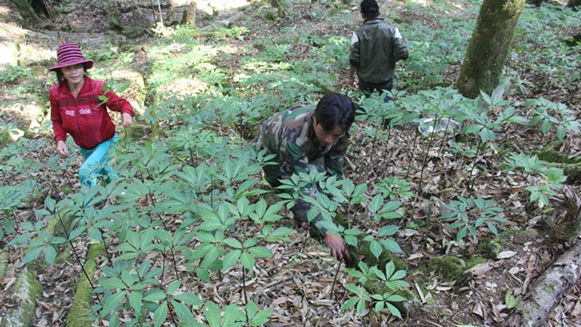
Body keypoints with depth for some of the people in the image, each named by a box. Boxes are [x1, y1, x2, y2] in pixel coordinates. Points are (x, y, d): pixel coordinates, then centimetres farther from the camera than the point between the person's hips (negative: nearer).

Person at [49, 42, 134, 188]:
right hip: (84, 147, 5)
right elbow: (57, 120, 1)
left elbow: (121, 103, -13)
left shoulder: (98, 88, -23)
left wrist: (126, 113, -36)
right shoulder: (56, 93, -13)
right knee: (107, 174, 25)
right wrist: (60, 140, -16)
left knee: (86, 172, -23)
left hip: (106, 142, -5)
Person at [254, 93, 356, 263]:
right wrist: (327, 231, -48)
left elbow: (334, 169, -16)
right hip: (270, 151, -5)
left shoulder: (339, 130, -29)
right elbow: (301, 188, -45)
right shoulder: (294, 136, -45)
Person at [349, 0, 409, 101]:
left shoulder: (358, 33, -14)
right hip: (385, 78, 0)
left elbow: (354, 60, -13)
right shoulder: (392, 30, -12)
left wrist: (351, 77, 2)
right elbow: (403, 54, -17)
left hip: (365, 78, 0)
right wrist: (392, 58, 4)